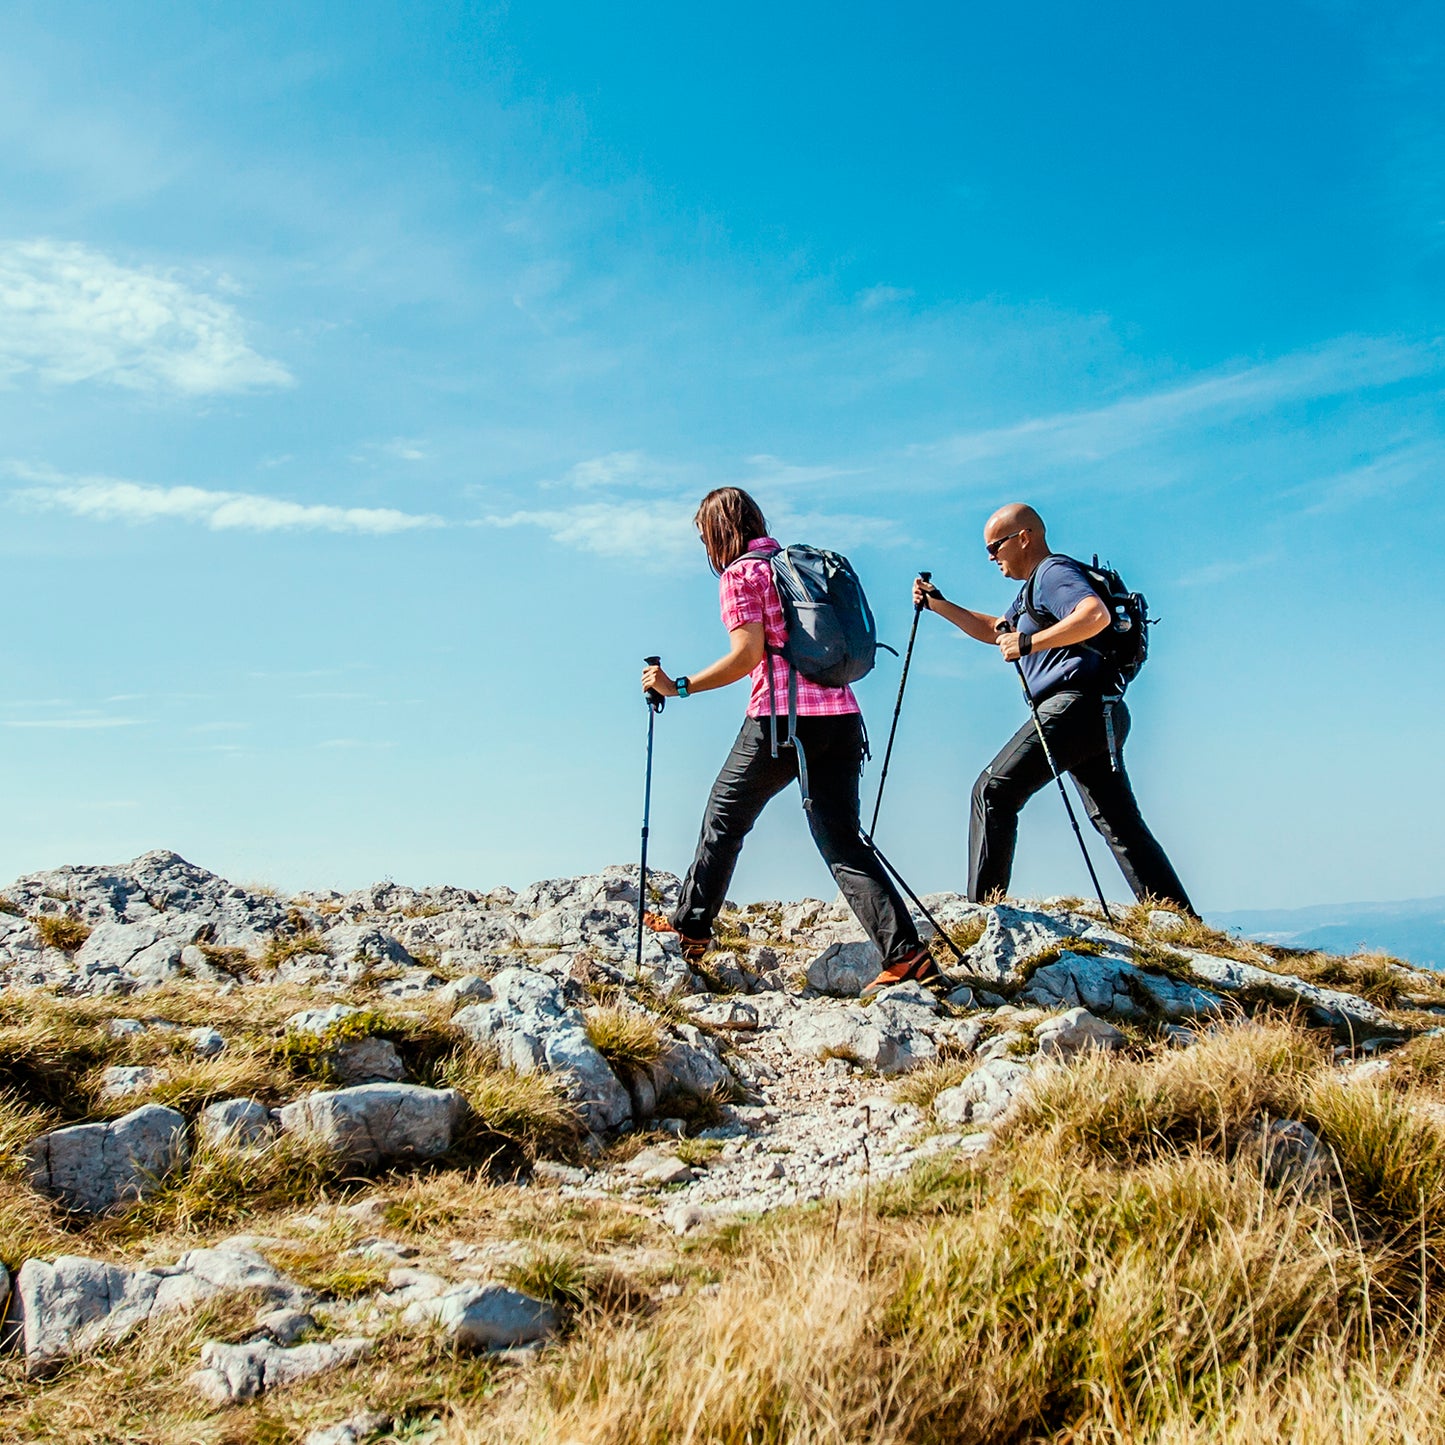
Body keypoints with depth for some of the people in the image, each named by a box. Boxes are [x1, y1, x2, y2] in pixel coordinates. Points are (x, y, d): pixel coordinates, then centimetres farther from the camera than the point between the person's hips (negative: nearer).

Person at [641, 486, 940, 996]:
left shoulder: (739, 574, -1)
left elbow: (749, 654, -12)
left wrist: (679, 687, -7)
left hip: (782, 718, -6)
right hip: (841, 715, 6)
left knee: (724, 819, 13)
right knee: (842, 841, 4)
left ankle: (691, 929, 24)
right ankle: (907, 954, -9)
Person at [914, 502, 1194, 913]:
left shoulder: (1053, 571, -4)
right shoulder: (1034, 587, 27)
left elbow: (1097, 615, -24)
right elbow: (995, 631, 40)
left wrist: (1029, 643, -24)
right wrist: (937, 605, 32)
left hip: (1077, 705, -11)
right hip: (1101, 713, 11)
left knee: (993, 791, -9)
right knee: (1120, 823, 8)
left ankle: (980, 907, -11)